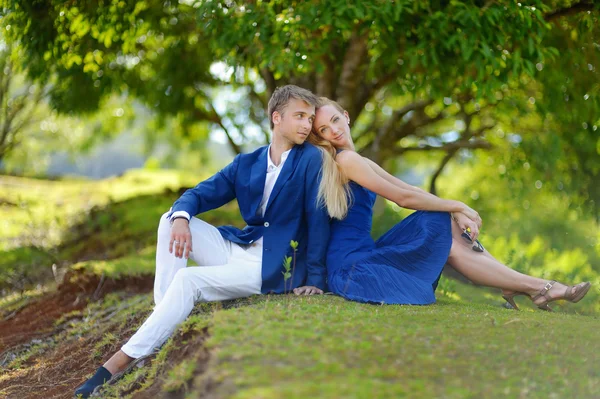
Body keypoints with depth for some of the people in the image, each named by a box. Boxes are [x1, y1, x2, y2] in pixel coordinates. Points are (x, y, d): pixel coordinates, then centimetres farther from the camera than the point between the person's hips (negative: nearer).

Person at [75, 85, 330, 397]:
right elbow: (198, 195, 5)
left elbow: (319, 220, -13)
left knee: (188, 280, -25)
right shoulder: (246, 163, 8)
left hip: (273, 266, -6)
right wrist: (181, 217, -19)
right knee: (171, 220, -8)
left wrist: (315, 280, -18)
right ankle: (163, 317, -15)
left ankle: (120, 362, -22)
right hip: (239, 248, 6)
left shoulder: (311, 159, -8)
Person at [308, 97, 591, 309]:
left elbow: (408, 190, 10)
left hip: (363, 256, 8)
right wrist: (457, 207, -4)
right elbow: (403, 197, -13)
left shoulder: (360, 162, 17)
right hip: (352, 266, -8)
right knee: (448, 244, -6)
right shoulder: (345, 159, -12)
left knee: (449, 226, 1)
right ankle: (536, 287, 1)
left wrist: (455, 211, -2)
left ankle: (530, 285, -1)